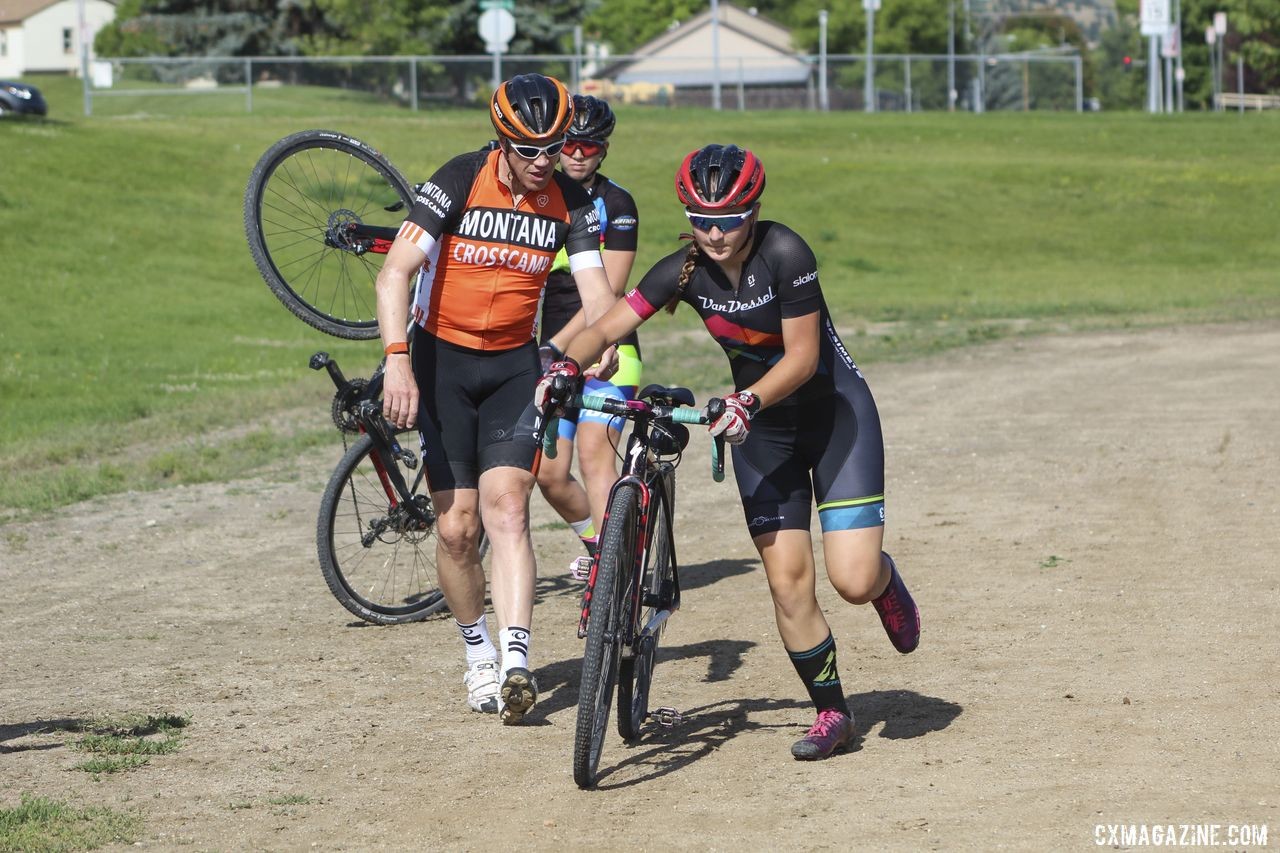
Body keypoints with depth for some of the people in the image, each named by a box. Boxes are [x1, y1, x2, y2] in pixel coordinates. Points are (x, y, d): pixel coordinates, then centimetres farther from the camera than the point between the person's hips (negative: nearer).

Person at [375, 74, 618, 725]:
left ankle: (516, 665, -25)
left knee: (506, 506, -16)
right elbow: (395, 273, -21)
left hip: (514, 365, 1)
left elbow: (596, 293, -11)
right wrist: (397, 361, -33)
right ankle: (479, 654, 20)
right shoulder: (460, 181, -15)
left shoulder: (571, 204, -5)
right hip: (441, 360, -1)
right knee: (456, 528, -1)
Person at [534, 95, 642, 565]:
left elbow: (607, 292, -13)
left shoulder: (616, 204, -7)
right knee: (549, 473, 0)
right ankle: (596, 541, 26)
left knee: (594, 451, -20)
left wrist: (556, 345, -21)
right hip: (552, 353, 5)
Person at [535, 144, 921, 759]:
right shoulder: (684, 270, -11)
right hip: (762, 430, 4)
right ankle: (831, 712, 12)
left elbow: (802, 358, -24)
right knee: (787, 581, -5)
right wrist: (567, 365, -31)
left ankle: (884, 578, 23)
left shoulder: (785, 254, -25)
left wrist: (750, 400, -39)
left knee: (852, 581, -14)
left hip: (835, 413, -4)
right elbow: (605, 328, -12)